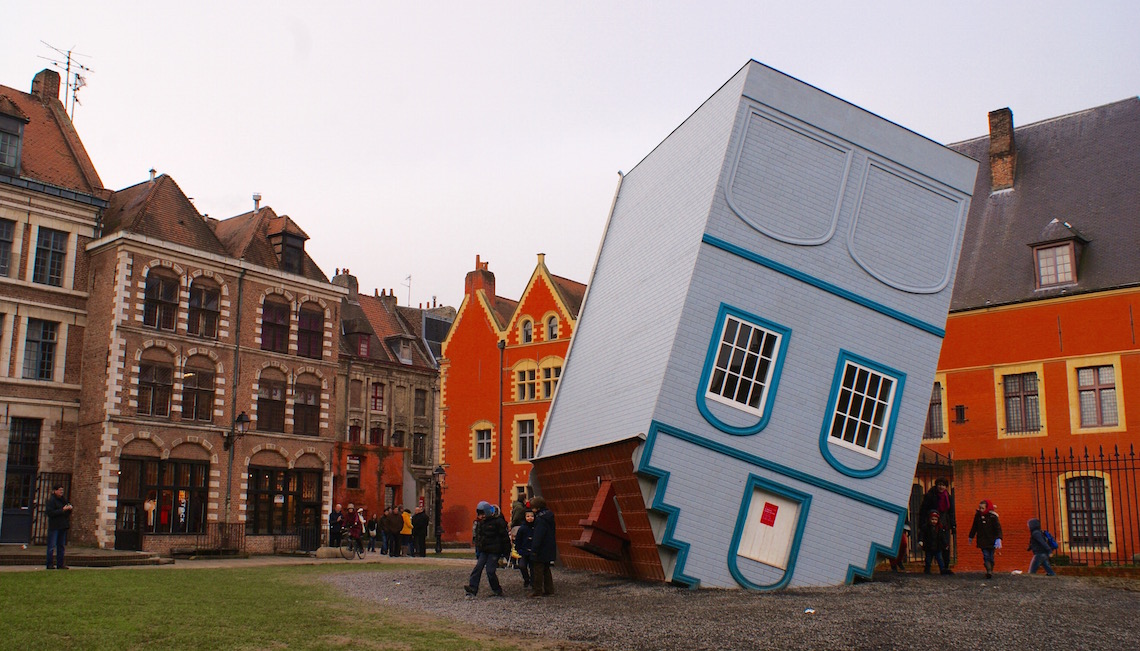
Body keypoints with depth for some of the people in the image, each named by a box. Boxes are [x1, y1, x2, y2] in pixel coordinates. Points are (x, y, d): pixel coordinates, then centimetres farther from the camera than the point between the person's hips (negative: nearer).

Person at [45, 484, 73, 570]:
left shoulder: (63, 499, 14)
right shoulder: (51, 500, -8)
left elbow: (68, 512, 23)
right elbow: (50, 513, -18)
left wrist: (69, 508, 1)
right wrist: (62, 510, -20)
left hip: (63, 526, 8)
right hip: (54, 526, -8)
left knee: (61, 546, 10)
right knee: (52, 546, -5)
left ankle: (60, 564, 15)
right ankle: (49, 565, 0)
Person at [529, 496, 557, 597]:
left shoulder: (540, 519, -19)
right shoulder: (549, 516, 10)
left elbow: (538, 536, -23)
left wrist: (534, 550, -22)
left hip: (541, 551, -9)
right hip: (549, 550, 9)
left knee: (538, 570, -1)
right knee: (546, 570, 17)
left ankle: (537, 591, 2)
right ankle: (549, 590, 21)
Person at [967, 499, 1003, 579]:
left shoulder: (993, 516, -6)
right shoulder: (977, 515, 5)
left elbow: (998, 528, -10)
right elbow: (974, 527, 18)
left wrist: (998, 538, -23)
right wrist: (971, 536, 27)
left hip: (991, 540, -2)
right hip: (982, 541, 2)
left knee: (991, 557, 5)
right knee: (986, 556, -11)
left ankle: (990, 571, 17)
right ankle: (989, 571, -22)